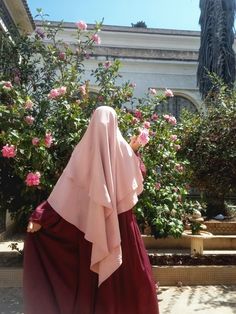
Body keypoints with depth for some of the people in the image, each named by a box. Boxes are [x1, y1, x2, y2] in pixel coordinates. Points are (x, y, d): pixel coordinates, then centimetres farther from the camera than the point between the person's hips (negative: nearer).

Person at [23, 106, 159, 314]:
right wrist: (133, 152, 15)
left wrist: (41, 217, -3)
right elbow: (134, 183, 5)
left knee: (91, 272, 16)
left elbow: (63, 188, -8)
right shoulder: (122, 147, -6)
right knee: (127, 271, 14)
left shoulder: (84, 149, -5)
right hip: (119, 220, -1)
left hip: (91, 221, 1)